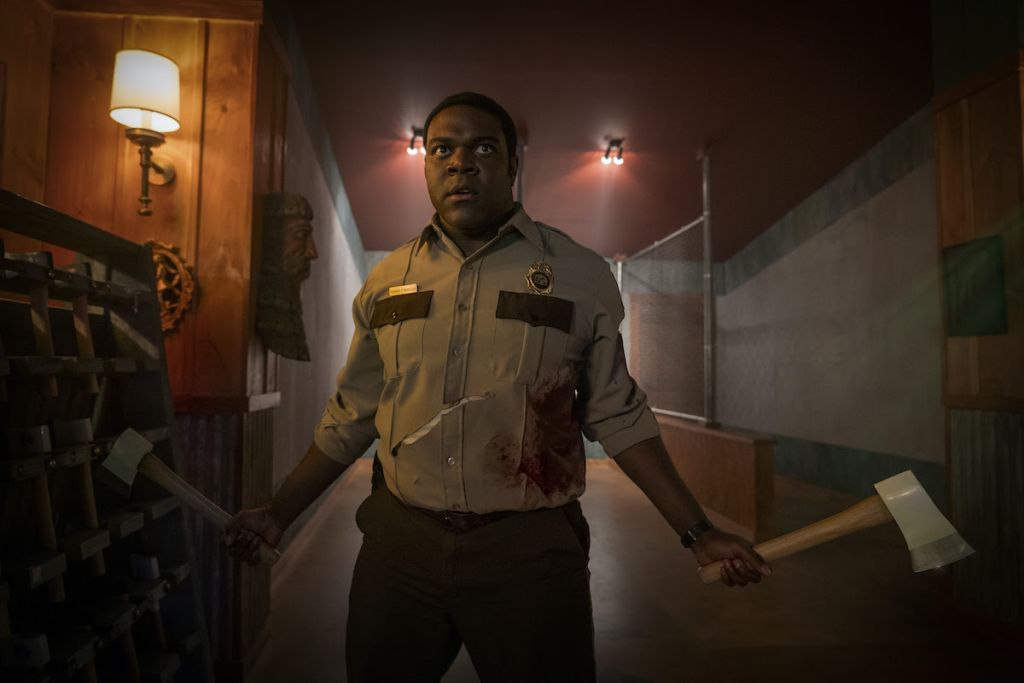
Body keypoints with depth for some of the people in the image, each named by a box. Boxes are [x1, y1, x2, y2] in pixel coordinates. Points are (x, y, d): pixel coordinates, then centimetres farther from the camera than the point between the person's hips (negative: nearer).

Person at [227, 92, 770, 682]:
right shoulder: (387, 281, 5)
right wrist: (281, 513, 14)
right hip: (398, 543, 3)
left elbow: (617, 416, 1)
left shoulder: (581, 276, -2)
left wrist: (698, 533, -2)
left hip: (532, 550, -2)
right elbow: (352, 417, 12)